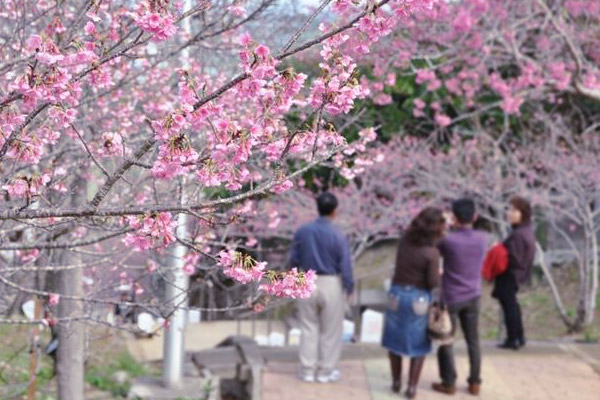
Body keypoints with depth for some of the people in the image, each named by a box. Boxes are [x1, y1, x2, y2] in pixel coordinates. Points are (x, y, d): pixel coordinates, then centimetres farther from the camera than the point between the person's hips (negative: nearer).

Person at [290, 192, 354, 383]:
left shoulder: (302, 231, -4)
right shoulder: (338, 236, -15)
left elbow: (293, 259, 3)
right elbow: (345, 265, -12)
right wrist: (349, 288, 1)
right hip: (331, 284, -3)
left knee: (309, 327, 14)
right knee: (330, 330, 10)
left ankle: (308, 370, 17)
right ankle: (326, 371, 17)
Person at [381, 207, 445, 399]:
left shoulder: (404, 240, -6)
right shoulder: (431, 252, -20)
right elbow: (433, 282, -18)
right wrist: (439, 273, 4)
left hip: (398, 293, 4)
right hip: (419, 298, -4)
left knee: (395, 339, 19)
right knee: (419, 344, 12)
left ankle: (396, 382, 27)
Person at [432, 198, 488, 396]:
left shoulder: (448, 240, -22)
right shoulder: (482, 238, -7)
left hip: (452, 297, -4)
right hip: (473, 296, 4)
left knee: (446, 341, 10)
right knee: (473, 340, 14)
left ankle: (449, 383, 15)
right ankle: (475, 382, 19)